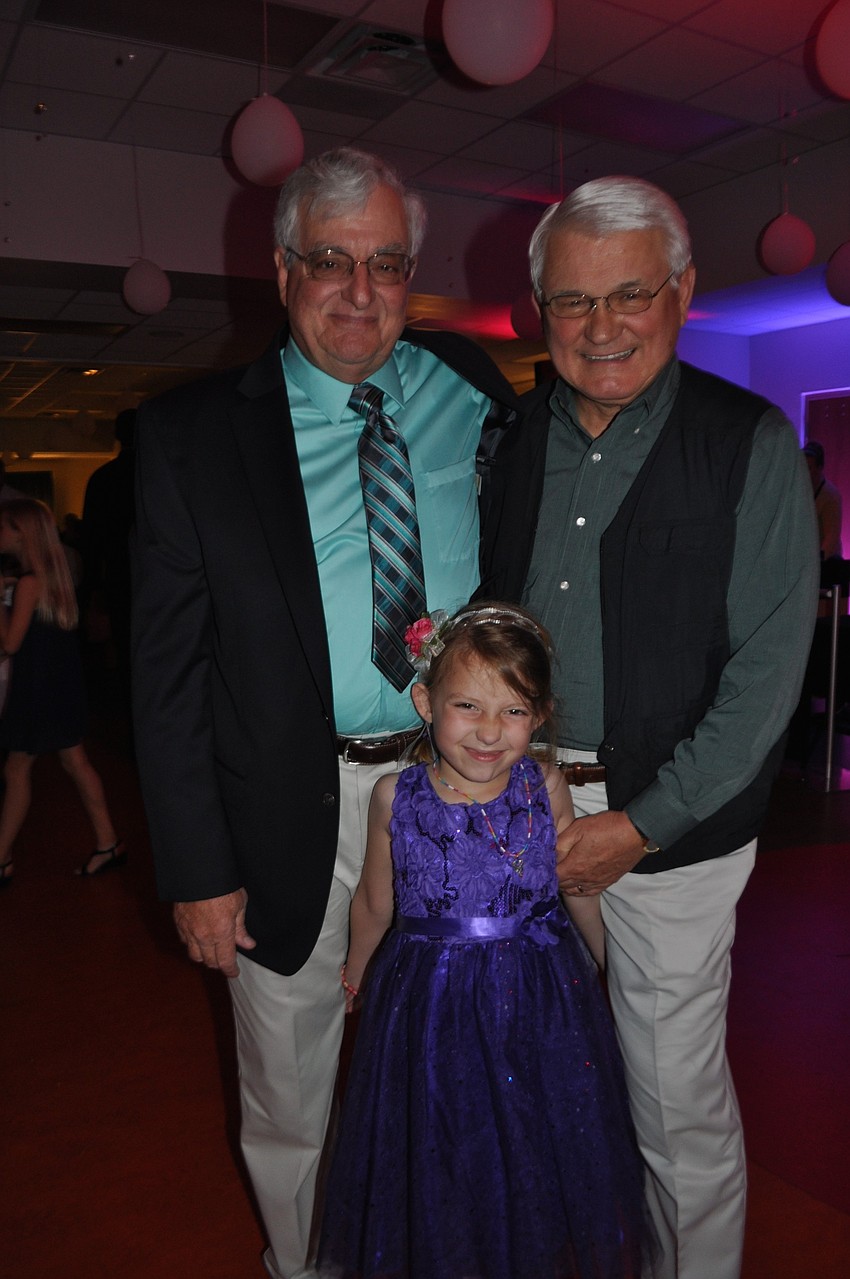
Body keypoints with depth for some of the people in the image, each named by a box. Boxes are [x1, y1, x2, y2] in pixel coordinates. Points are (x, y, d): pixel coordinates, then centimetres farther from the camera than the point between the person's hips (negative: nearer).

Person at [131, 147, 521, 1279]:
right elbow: (168, 671, -6)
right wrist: (197, 869, -9)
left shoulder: (468, 387, 2)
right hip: (295, 810, -2)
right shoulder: (194, 434, -6)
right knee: (288, 1098, 17)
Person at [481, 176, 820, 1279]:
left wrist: (637, 826, -13)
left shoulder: (750, 444, -6)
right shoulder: (511, 439, 6)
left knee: (678, 1099, 7)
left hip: (671, 825, -4)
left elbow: (766, 669, -10)